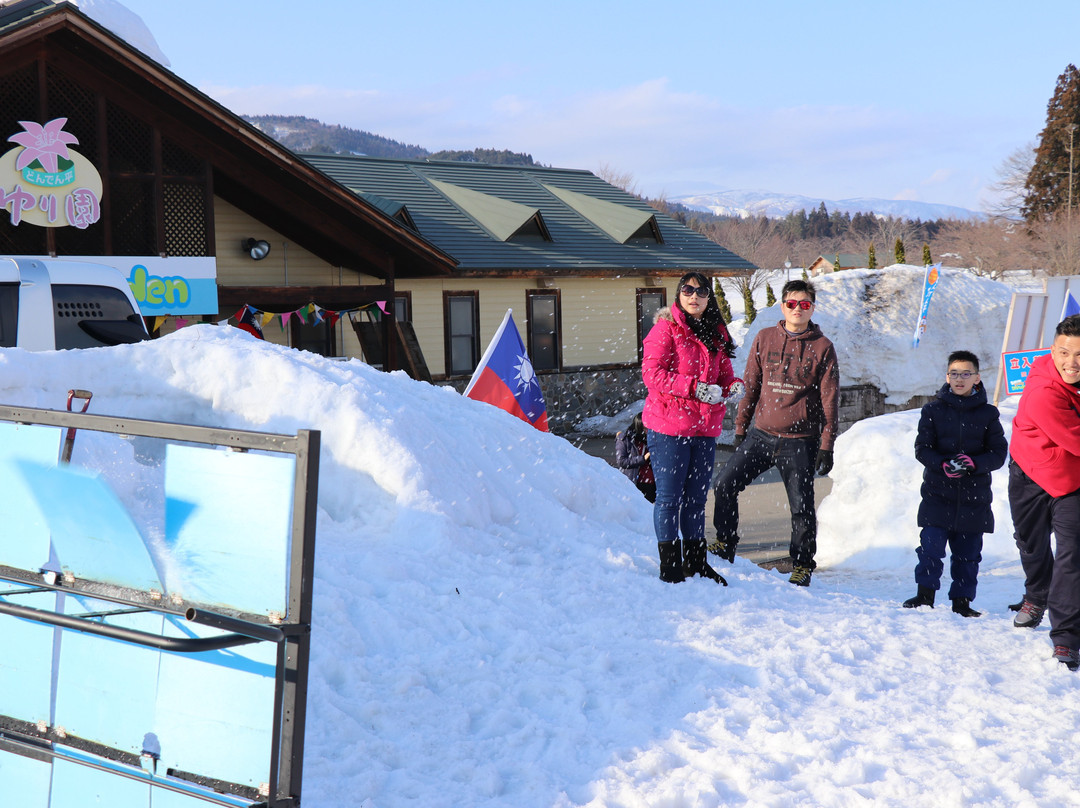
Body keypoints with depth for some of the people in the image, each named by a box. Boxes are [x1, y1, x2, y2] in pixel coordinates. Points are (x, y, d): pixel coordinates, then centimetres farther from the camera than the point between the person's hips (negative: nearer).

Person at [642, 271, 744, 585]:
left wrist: (733, 386, -4)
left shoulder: (716, 334, 15)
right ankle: (670, 566, 6)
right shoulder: (665, 329, -5)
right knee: (669, 496, -2)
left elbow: (724, 374, 20)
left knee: (697, 496, 14)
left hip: (705, 428, 6)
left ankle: (696, 564, 25)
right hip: (668, 426, -6)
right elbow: (652, 374, -14)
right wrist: (695, 388, -23)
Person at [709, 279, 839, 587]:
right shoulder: (764, 338, 6)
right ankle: (725, 544, 13)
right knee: (726, 484, -4)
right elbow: (751, 387, 11)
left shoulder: (822, 347, -1)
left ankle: (802, 565, 17)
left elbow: (829, 400, -1)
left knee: (801, 506, 1)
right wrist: (740, 428, 9)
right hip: (761, 434, 3)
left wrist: (827, 447, -5)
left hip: (800, 441, -3)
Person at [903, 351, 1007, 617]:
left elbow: (999, 453, 2)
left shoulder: (988, 414, 4)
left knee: (968, 551, 6)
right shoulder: (933, 410, 3)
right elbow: (922, 448, 0)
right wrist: (943, 465, -19)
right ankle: (925, 593, 7)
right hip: (938, 493, -1)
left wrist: (974, 463, -17)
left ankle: (962, 599, 18)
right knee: (931, 545, -7)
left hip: (974, 496, 1)